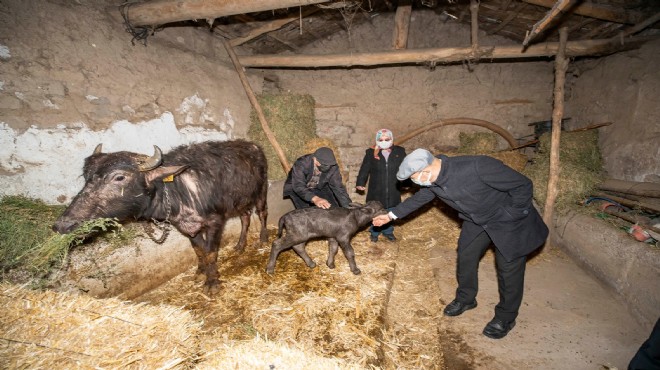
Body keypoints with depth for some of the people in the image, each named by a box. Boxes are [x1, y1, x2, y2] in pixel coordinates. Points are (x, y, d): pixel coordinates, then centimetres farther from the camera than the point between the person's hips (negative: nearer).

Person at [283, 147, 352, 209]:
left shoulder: (333, 167, -22)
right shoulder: (301, 164, -32)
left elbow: (338, 187, -19)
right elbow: (298, 186, -41)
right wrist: (315, 199, -57)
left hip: (319, 188, 3)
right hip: (296, 188, -3)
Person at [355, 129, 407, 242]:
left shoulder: (399, 152, 0)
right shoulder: (371, 153, -4)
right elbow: (364, 169, -4)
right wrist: (360, 183, -10)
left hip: (393, 190, 2)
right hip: (376, 190, -1)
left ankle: (388, 231, 36)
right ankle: (374, 232, 30)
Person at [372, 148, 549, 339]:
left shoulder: (478, 166, -40)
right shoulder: (433, 181, -17)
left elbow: (523, 185, -28)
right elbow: (418, 198, 4)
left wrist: (511, 216, -20)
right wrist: (392, 215, 9)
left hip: (508, 221, -6)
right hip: (477, 221, 6)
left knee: (509, 267, 4)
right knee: (465, 256, 12)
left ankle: (505, 318, 24)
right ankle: (465, 299, 36)